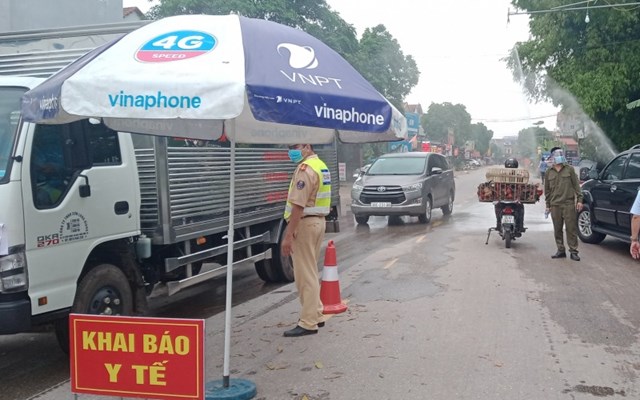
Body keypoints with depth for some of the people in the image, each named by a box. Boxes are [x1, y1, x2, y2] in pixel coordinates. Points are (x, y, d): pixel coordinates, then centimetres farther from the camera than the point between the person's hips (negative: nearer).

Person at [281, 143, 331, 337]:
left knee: (305, 274, -5)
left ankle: (308, 323, -2)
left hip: (305, 223, -10)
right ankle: (316, 315, 26)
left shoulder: (305, 169, -17)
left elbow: (298, 205, -23)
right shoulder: (321, 166, 15)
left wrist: (288, 235, -22)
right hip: (319, 221, 10)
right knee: (311, 272, 18)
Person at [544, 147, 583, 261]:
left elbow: (576, 185, 6)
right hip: (555, 205, 2)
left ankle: (573, 251, 2)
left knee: (571, 228, -3)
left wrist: (579, 199, -1)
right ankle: (561, 250, 15)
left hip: (569, 204, -2)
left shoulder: (569, 169, 6)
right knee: (557, 229, 6)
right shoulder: (549, 172, 11)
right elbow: (547, 190, 15)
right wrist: (547, 205, 12)